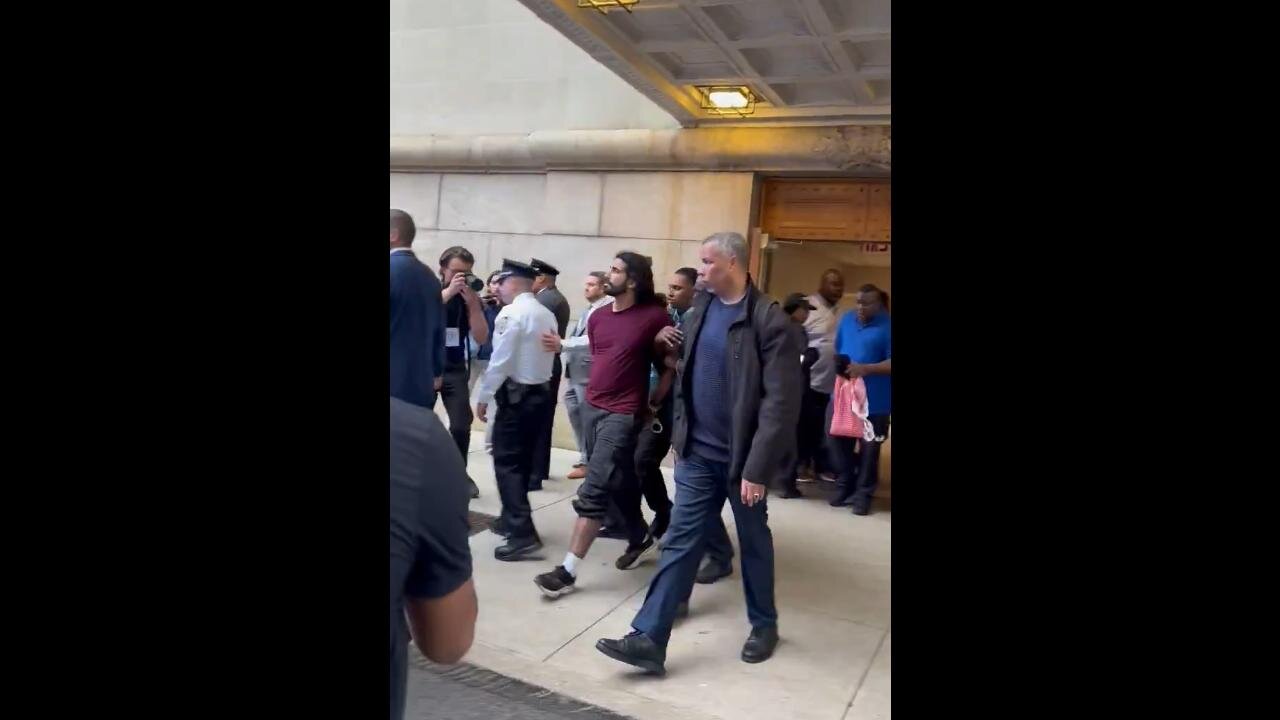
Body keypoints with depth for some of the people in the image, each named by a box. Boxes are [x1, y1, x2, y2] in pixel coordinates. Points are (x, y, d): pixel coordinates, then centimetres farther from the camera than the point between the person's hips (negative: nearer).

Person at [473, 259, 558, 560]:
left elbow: (500, 360, -17)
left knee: (506, 462, -5)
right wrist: (537, 382, 14)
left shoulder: (511, 313, -14)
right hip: (541, 391, 8)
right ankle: (512, 519, 28)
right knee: (522, 459, 17)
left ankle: (523, 533, -10)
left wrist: (483, 396, -10)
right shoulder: (547, 315, 8)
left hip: (515, 393, -8)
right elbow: (547, 355, 8)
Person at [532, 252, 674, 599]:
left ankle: (568, 570, -3)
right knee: (618, 480, 18)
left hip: (623, 414, -7)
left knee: (593, 490, -8)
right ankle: (640, 537, 39)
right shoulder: (597, 317, 8)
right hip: (591, 408, 7)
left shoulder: (655, 317, -10)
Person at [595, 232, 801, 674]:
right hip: (698, 453, 5)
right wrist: (680, 436, 11)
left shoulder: (769, 320, -16)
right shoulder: (699, 312, 4)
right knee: (680, 542, 4)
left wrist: (758, 468, -20)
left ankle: (764, 625, 34)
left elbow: (781, 402, -19)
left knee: (753, 543, 14)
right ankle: (649, 638, 7)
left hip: (742, 457, -5)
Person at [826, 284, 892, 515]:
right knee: (838, 438, 10)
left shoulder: (887, 326, -9)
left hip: (874, 399, -5)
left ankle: (863, 493, 18)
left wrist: (865, 369, -23)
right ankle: (846, 484, 29)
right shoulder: (847, 320, 8)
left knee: (869, 447, 5)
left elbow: (890, 364, -13)